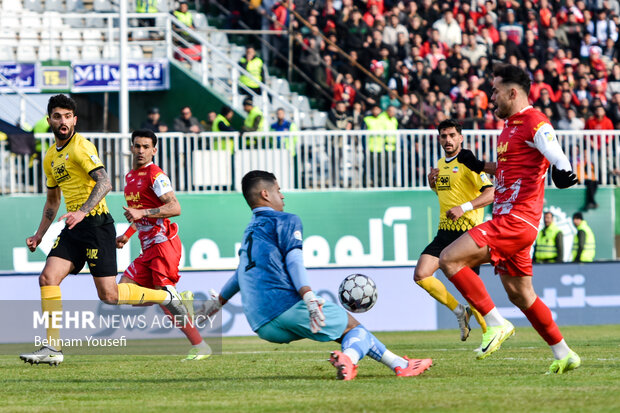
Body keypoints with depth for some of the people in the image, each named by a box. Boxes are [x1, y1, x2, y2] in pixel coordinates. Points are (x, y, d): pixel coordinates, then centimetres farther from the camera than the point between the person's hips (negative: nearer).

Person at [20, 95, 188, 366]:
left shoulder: (81, 147, -11)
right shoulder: (50, 157, 16)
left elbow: (104, 183, -23)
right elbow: (52, 201, 28)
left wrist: (82, 212, -35)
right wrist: (39, 235, 21)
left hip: (96, 224, -8)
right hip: (73, 229, 8)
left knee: (108, 295, -7)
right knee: (48, 278, -9)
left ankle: (165, 296, 17)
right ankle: (53, 348, -6)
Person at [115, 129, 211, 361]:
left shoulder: (155, 176, -10)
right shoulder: (130, 177, 18)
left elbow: (175, 208, -21)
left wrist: (142, 213, -27)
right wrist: (127, 235, 23)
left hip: (163, 243, -9)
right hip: (149, 247, 9)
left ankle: (200, 346, -10)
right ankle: (181, 300, 12)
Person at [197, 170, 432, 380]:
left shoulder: (249, 232, 29)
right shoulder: (285, 220, 6)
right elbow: (293, 260, -11)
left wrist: (219, 301, 59)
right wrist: (308, 297, -25)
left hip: (262, 326, 7)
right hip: (285, 303, -7)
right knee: (352, 326, 2)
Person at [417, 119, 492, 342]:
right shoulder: (440, 164, 16)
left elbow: (491, 193, -18)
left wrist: (463, 208, -29)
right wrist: (432, 182, 10)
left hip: (467, 232, -7)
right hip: (444, 232, 7)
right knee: (420, 275, -8)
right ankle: (459, 311, 7)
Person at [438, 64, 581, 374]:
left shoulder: (534, 123, -12)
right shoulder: (510, 125, 18)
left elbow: (559, 159, -24)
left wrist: (562, 173, -45)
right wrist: (480, 166, 32)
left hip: (517, 220, -10)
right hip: (508, 220, 10)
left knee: (449, 259, -18)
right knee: (519, 294, 15)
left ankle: (496, 324, -14)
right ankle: (564, 355, 22)